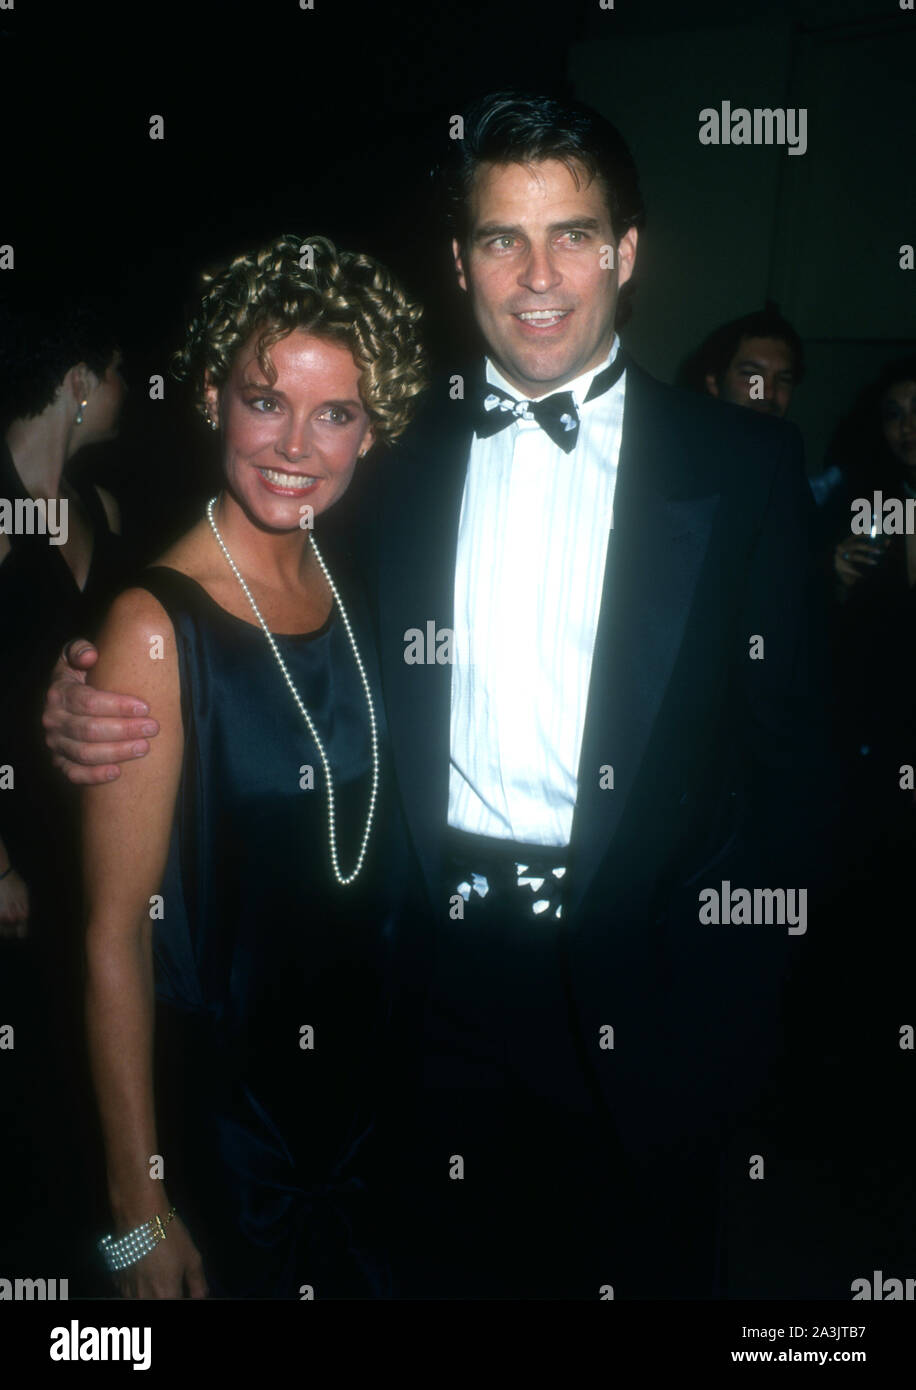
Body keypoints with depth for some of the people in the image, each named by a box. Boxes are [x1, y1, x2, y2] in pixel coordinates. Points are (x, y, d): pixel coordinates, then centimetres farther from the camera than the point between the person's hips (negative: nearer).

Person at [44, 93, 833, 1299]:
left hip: (639, 995, -1)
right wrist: (101, 713, -13)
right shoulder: (394, 455, 4)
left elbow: (786, 748, -2)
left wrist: (722, 988, -9)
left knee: (647, 1269, 18)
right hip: (441, 985, 2)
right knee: (449, 1270, 19)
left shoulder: (741, 463, -1)